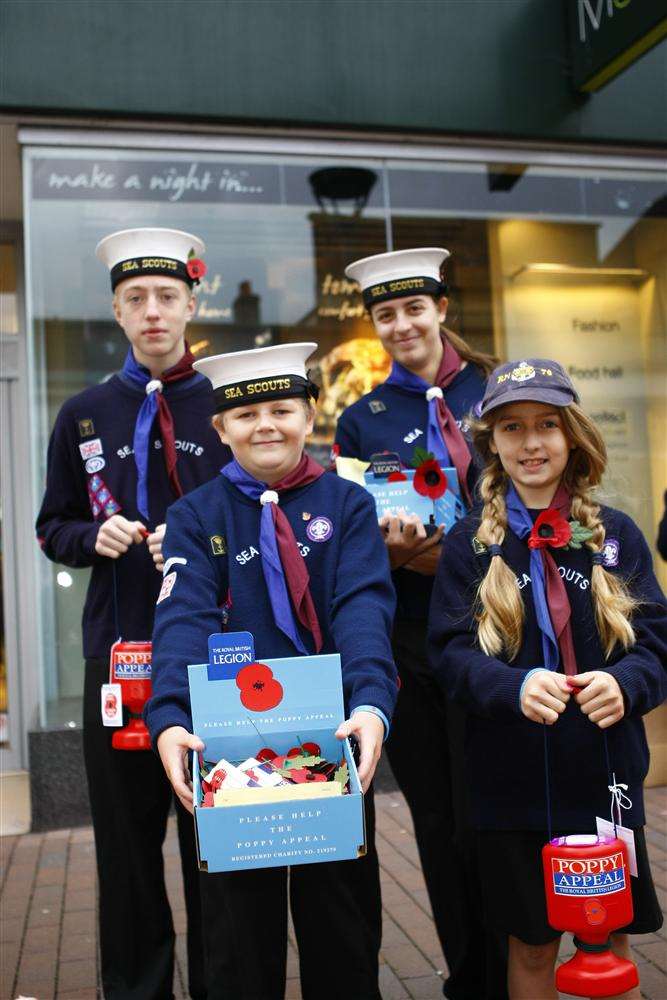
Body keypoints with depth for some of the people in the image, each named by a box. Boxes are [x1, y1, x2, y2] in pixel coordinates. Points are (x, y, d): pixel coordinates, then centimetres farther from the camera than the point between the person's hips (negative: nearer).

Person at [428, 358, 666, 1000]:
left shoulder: (615, 534, 1)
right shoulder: (471, 542, -1)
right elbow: (452, 653, -7)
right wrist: (518, 687, -26)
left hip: (605, 777, 1)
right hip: (513, 783, -1)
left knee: (611, 942, 15)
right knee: (531, 946, 14)